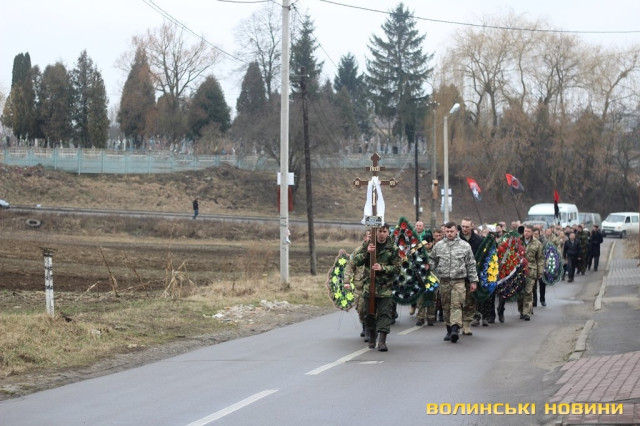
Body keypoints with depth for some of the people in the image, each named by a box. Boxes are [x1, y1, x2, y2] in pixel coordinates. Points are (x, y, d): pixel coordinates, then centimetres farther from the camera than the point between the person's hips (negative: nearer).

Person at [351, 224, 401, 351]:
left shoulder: (393, 248, -1)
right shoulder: (367, 244, 4)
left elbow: (397, 268, -4)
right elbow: (356, 261, 2)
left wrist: (382, 268, -19)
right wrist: (367, 252, -15)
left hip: (385, 287, -2)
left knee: (385, 313, -9)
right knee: (369, 313, 10)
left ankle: (382, 341, -11)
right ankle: (372, 338, 26)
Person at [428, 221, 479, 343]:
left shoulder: (465, 246, 4)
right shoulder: (438, 245, 8)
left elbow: (471, 264, 7)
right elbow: (432, 261, 19)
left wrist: (473, 281, 5)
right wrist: (437, 274, 8)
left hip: (459, 281, -3)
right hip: (444, 281, 3)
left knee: (456, 305, -14)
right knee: (446, 306, 7)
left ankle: (455, 329, -25)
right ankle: (449, 331, 17)